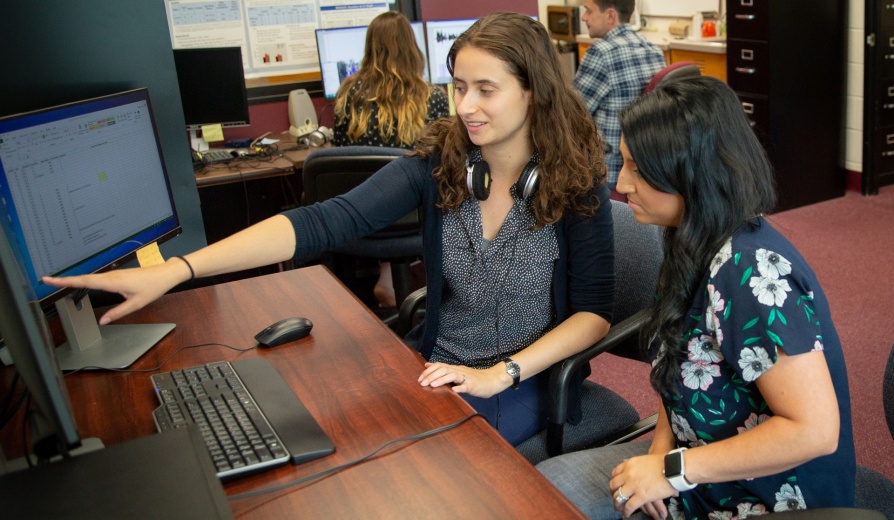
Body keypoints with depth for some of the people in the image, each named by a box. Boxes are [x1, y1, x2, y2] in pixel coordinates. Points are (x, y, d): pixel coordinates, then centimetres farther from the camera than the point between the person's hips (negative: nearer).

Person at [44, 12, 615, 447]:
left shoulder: (577, 184, -11)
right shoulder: (437, 161, -8)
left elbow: (594, 310, -8)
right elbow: (324, 221, -21)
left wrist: (500, 374, -22)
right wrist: (176, 269, -32)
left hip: (526, 381, -3)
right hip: (436, 366, 3)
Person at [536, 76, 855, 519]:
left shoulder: (751, 272, -29)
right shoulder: (695, 244, -2)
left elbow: (815, 429, -29)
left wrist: (673, 471, -23)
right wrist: (661, 447, -6)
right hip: (691, 456, 8)